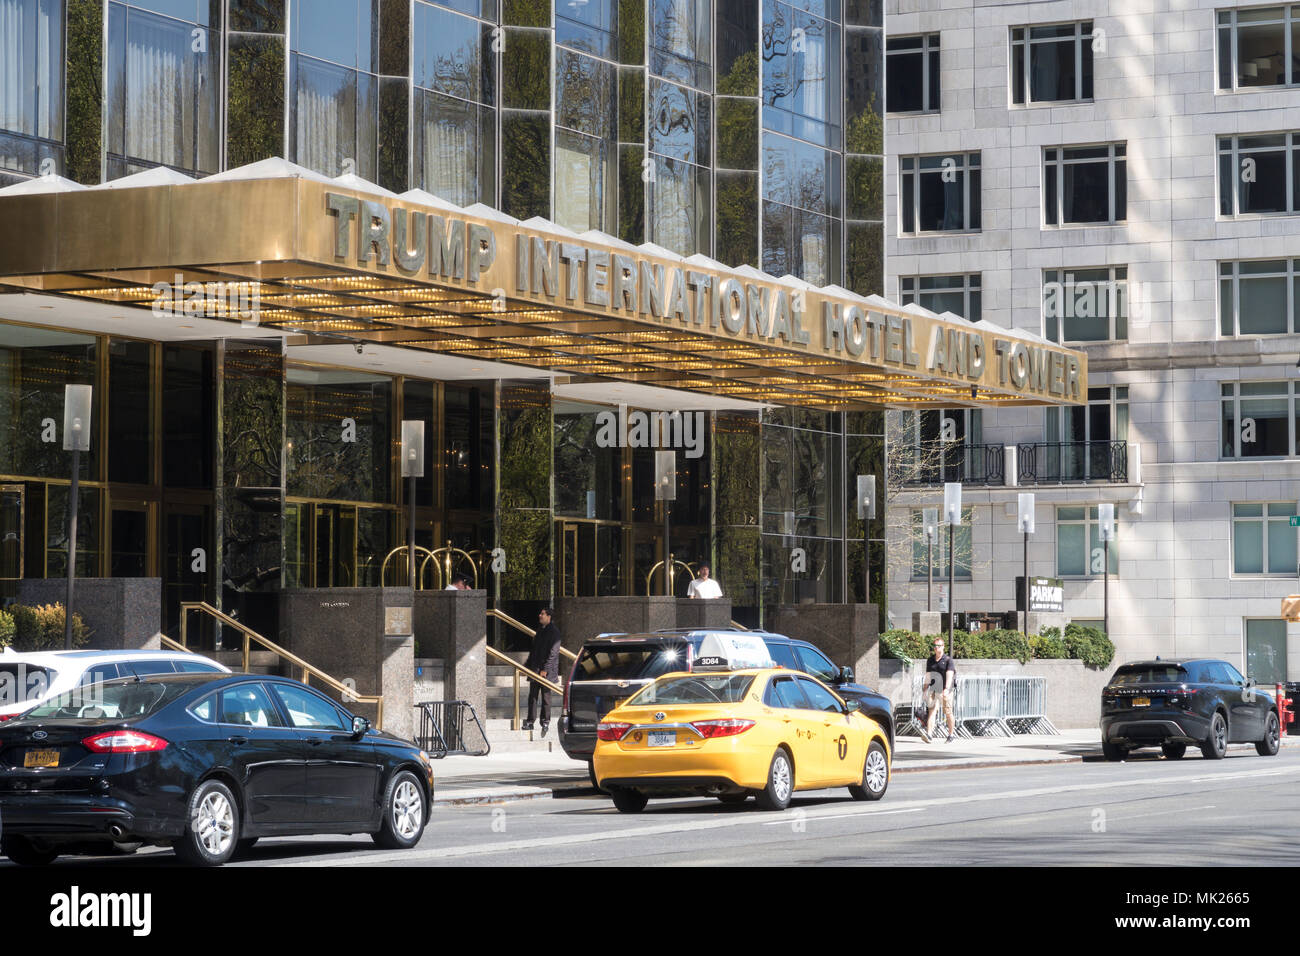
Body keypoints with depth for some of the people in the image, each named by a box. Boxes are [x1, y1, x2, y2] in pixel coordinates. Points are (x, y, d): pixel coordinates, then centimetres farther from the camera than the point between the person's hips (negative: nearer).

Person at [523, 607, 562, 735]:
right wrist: (527, 665, 18)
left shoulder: (554, 631, -10)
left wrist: (545, 669, -20)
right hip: (535, 669, 8)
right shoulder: (540, 631, 15)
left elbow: (553, 652, -15)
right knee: (532, 696, 7)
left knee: (545, 696, -1)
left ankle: (545, 722, 6)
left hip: (546, 671, -8)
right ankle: (530, 722, 11)